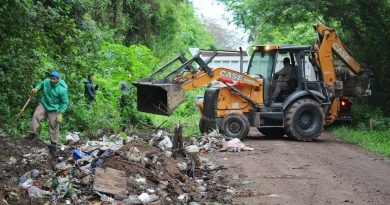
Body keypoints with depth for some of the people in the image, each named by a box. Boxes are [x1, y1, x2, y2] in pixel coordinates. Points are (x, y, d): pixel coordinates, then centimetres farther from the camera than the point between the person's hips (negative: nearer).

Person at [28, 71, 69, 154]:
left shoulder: (62, 90, -25)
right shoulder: (46, 81, -12)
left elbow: (64, 103, -16)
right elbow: (41, 85, 13)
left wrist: (60, 114, -20)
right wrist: (36, 88, -10)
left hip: (54, 109, -4)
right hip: (43, 104, 4)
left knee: (53, 126, 0)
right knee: (36, 116, -17)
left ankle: (53, 143, 13)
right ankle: (32, 133, -6)